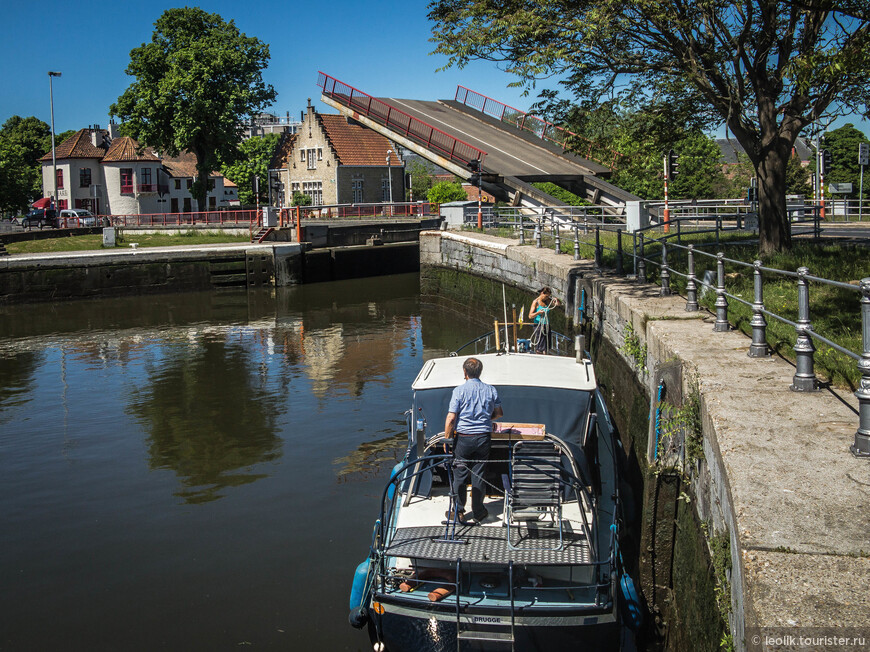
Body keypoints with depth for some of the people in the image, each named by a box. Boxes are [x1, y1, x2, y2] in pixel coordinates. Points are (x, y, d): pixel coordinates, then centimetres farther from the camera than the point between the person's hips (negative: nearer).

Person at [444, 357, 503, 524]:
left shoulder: (459, 390, -10)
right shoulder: (490, 390, 1)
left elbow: (451, 419, -12)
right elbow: (499, 413, 14)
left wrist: (447, 439, -2)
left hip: (463, 437, -3)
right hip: (484, 437, 3)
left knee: (460, 475, 7)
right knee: (478, 475, 11)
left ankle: (459, 512, 13)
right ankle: (478, 511, 18)